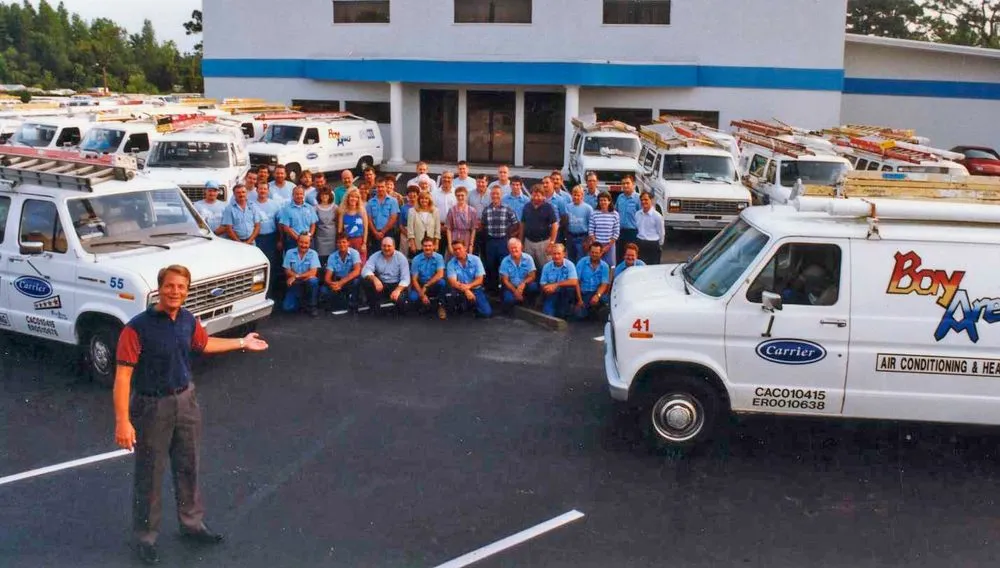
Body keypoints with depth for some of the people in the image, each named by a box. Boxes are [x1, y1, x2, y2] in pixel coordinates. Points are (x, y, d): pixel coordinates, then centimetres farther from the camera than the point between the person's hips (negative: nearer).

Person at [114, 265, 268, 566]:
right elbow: (123, 375, -23)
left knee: (188, 467, 20)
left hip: (185, 400, 6)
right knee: (149, 476, 8)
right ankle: (145, 537, 27)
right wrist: (123, 421, -29)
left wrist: (243, 343, 25)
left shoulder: (189, 321, -3)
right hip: (151, 406, -6)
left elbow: (205, 344, 19)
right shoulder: (137, 327, -23)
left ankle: (192, 523, 39)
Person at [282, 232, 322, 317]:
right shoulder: (290, 253, -2)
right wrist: (304, 276, -17)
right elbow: (287, 271, -4)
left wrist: (296, 276, -20)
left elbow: (313, 273, -15)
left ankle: (311, 306, -15)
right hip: (294, 284, 2)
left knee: (313, 280, -37)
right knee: (287, 307, -16)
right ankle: (302, 301, 19)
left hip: (308, 283, -1)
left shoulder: (313, 254, -7)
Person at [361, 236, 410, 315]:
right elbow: (365, 271, -15)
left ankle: (400, 316, 5)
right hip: (380, 285, 2)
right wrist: (374, 278, -38)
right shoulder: (375, 256, -1)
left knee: (399, 299, -34)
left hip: (396, 285, -2)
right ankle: (375, 312, -10)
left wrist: (398, 290, -33)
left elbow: (405, 278, -14)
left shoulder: (401, 258, -6)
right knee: (367, 282, -27)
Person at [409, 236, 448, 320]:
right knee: (413, 298, -30)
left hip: (434, 285, -1)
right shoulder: (416, 259, -6)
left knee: (442, 282, -35)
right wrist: (422, 295, -20)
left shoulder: (438, 257, -9)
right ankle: (425, 304, 5)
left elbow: (440, 275, -22)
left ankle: (441, 306, -13)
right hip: (421, 286, 1)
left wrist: (426, 286, -26)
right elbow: (414, 279, -8)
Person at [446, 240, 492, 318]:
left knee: (486, 312, -17)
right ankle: (461, 306, -1)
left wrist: (469, 286, -30)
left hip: (475, 289, 1)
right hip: (460, 291, -1)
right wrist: (465, 290, -34)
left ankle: (473, 304, 18)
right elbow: (453, 282, -17)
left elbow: (479, 280, -11)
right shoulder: (451, 263, -7)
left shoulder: (475, 259, -6)